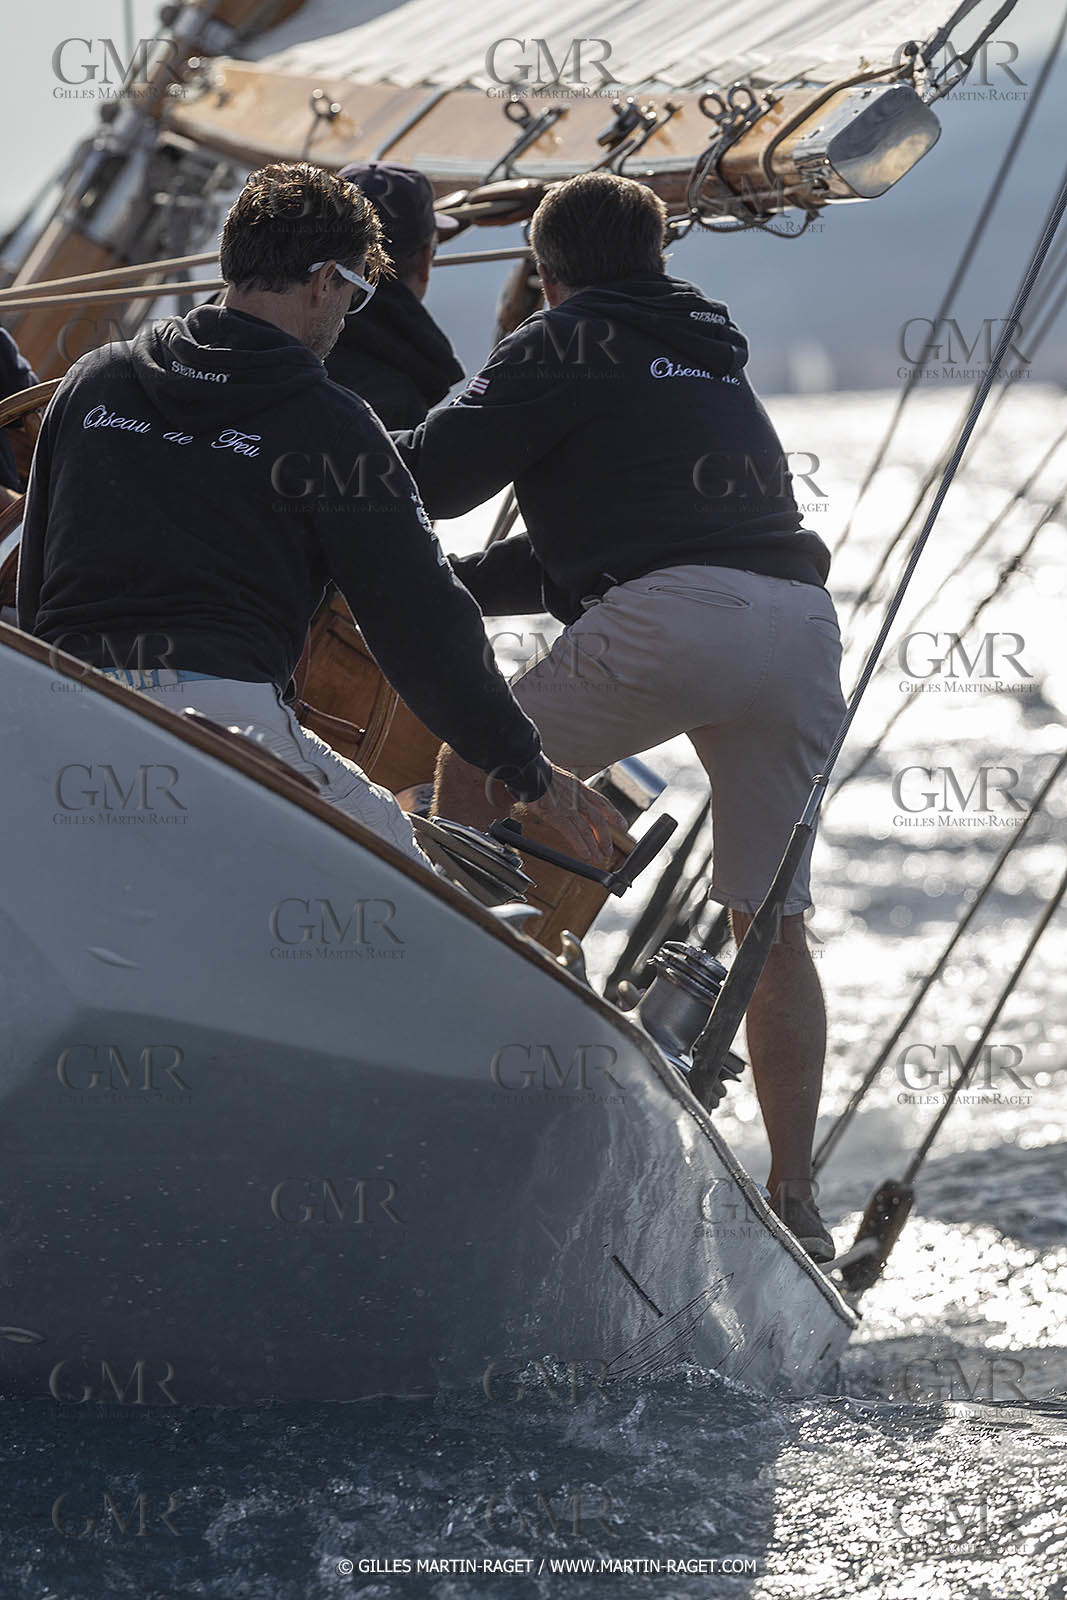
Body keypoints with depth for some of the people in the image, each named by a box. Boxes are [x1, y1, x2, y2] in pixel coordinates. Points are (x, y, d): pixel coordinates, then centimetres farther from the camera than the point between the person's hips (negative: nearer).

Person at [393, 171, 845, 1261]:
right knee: (771, 924, 11)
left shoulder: (564, 344, 13)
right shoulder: (714, 364, 35)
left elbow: (434, 476, 3)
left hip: (672, 617, -6)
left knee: (475, 782, 13)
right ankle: (793, 1201, 9)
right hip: (802, 625, 7)